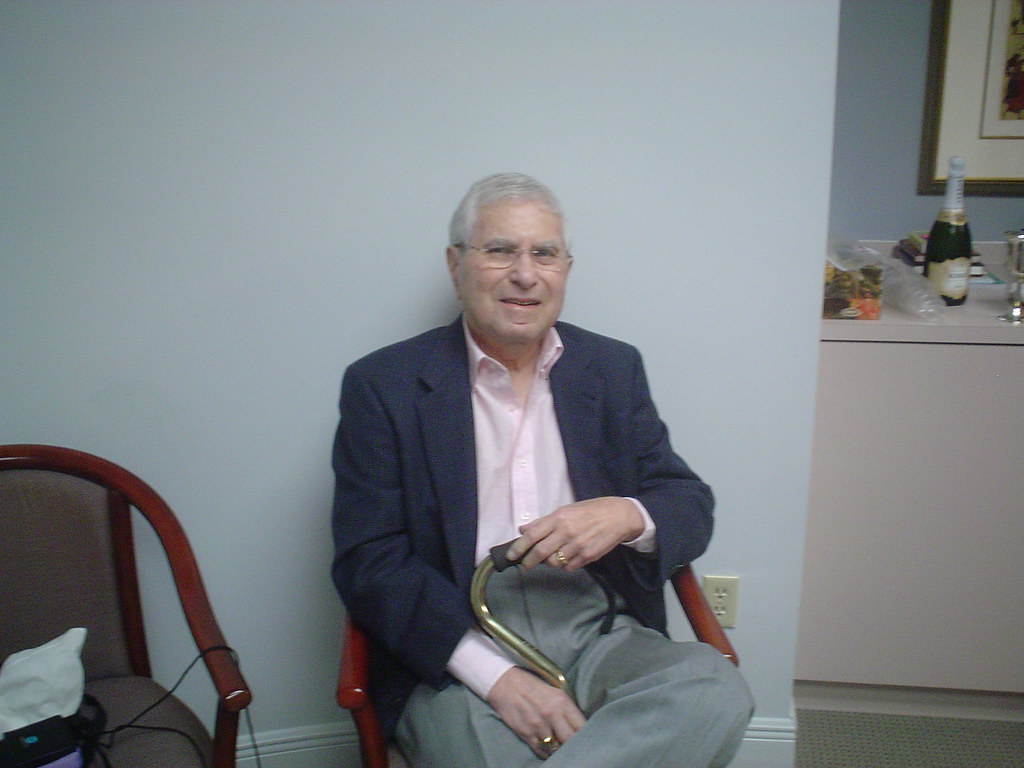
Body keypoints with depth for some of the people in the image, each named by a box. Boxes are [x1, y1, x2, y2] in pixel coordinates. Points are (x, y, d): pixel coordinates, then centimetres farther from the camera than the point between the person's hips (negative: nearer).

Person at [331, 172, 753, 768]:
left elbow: (693, 507, 11)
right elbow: (368, 563, -5)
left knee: (718, 689, -27)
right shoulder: (383, 385, 0)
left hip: (598, 634, 5)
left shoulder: (613, 368, 10)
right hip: (454, 651, -4)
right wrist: (495, 674, -18)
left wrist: (627, 516, -14)